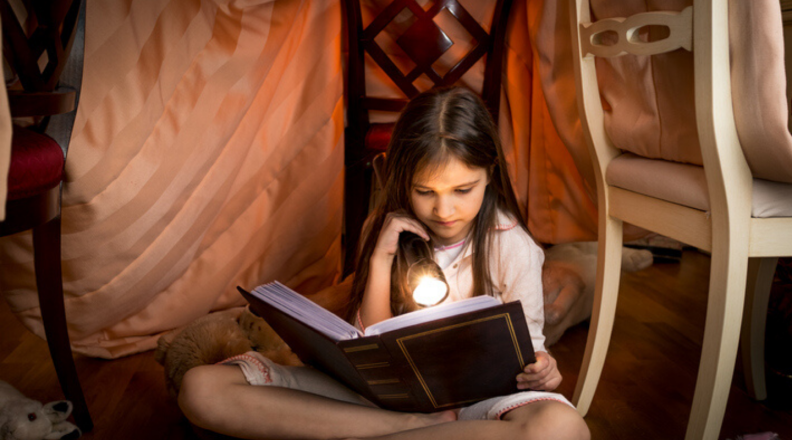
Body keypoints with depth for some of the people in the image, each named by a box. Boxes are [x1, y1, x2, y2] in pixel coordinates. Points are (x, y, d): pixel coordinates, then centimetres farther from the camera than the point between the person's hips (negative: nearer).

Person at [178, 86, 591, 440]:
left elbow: (526, 344, 4)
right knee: (202, 389, -16)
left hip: (474, 396, -2)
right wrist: (380, 260, -13)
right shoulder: (384, 231, 2)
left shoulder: (513, 248, -5)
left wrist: (539, 369, -19)